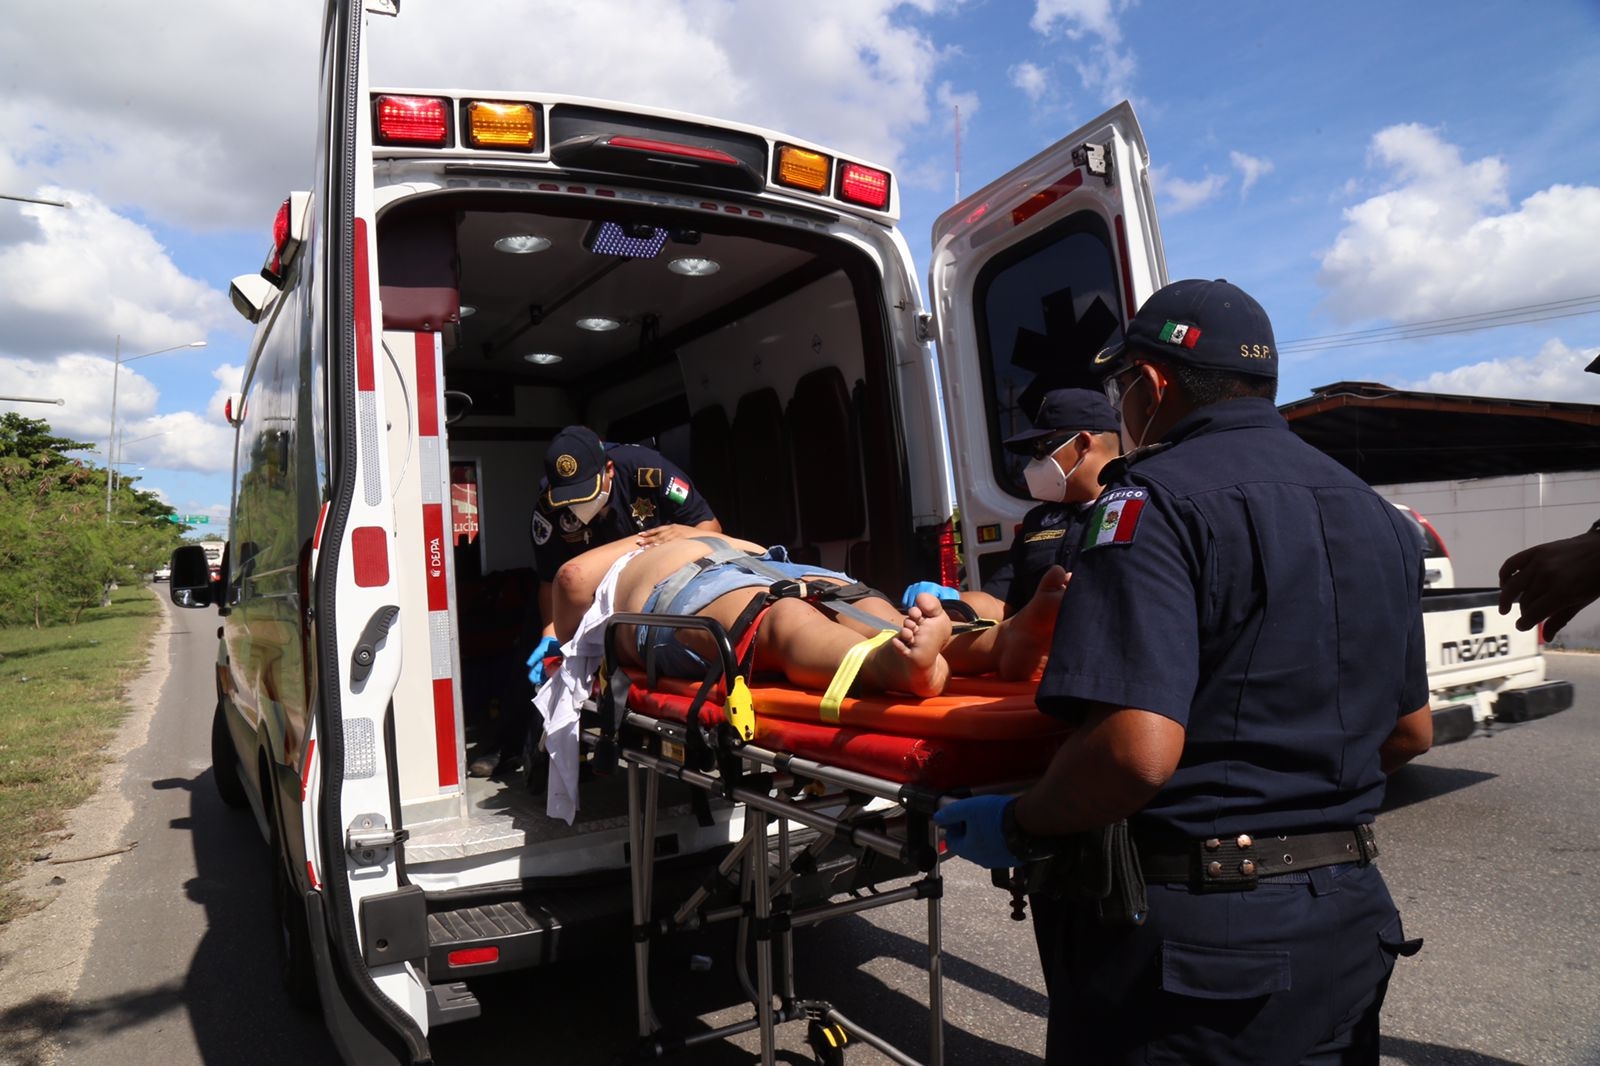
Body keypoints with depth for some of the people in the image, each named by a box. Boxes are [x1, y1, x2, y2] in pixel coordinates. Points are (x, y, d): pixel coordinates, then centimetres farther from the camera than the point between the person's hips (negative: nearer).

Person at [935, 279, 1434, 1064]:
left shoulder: (1157, 498, -18)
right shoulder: (1378, 516, 9)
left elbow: (1135, 748, -29)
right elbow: (1410, 732, 16)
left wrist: (1021, 829, -13)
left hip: (1189, 937, -8)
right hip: (1350, 914, 8)